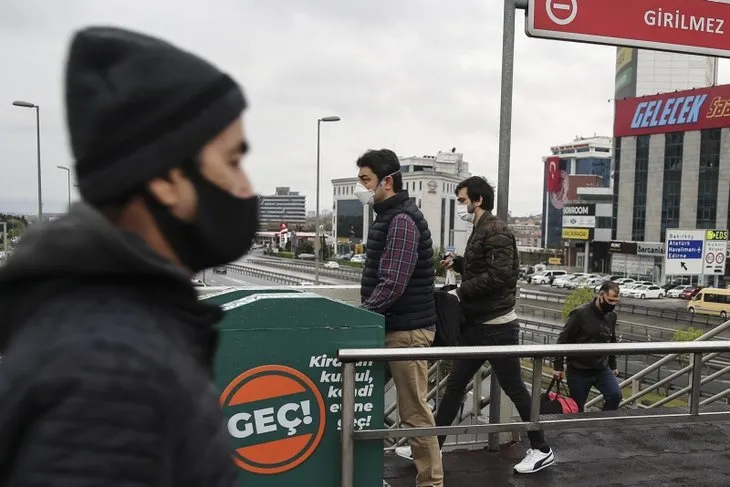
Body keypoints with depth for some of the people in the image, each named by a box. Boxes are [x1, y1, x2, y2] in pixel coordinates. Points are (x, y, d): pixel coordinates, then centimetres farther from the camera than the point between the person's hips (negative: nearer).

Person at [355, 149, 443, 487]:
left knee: (414, 412, 0)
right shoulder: (387, 216, 14)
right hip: (390, 326, 10)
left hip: (406, 329, -10)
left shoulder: (402, 220, -17)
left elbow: (392, 284, -24)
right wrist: (361, 315, 12)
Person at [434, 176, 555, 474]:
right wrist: (457, 263, 5)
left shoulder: (495, 231, -16)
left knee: (515, 389, 3)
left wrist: (460, 293, -18)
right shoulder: (480, 231, 14)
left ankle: (542, 450, 19)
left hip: (497, 327, -10)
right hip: (477, 325, 10)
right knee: (454, 385, 11)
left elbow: (497, 275, -26)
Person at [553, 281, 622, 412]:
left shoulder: (611, 315, 5)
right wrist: (558, 367, -12)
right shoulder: (580, 314, -14)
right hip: (578, 372, -5)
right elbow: (563, 340, -11)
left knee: (615, 396, -15)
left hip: (602, 369, 5)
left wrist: (613, 365, 21)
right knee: (577, 408, 3)